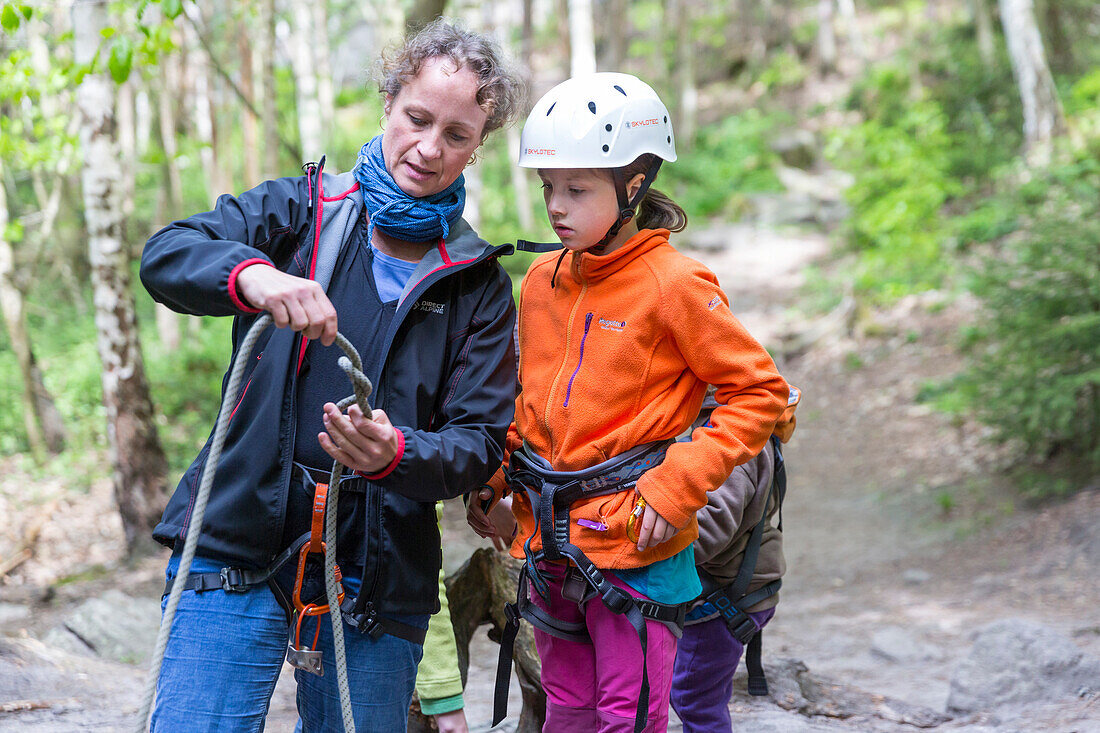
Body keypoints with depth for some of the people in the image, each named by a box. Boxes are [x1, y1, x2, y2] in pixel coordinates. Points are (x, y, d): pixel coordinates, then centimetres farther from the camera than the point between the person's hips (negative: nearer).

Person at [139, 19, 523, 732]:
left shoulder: (480, 285, 7)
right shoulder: (297, 212, 6)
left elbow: (481, 443, -1)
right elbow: (167, 255, -10)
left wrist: (396, 454, -23)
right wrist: (251, 274, -32)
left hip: (378, 585, 1)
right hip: (236, 555, -1)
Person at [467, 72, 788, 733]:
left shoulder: (674, 284, -12)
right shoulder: (543, 280, 8)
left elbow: (760, 392, -10)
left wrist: (677, 486, -16)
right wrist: (492, 478, 10)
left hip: (634, 539, -6)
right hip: (550, 535, 6)